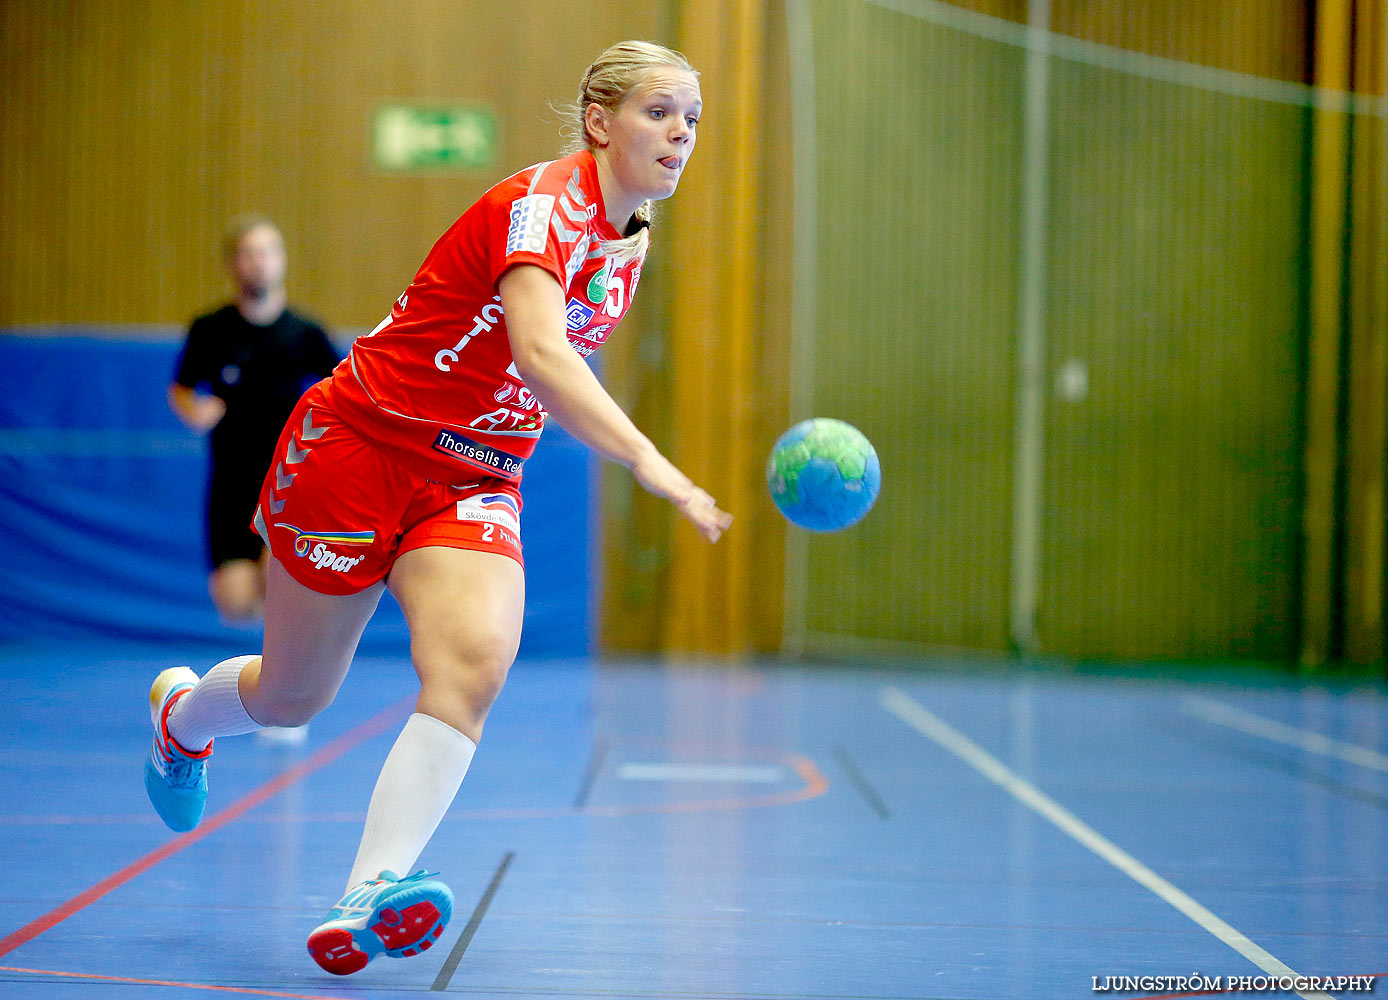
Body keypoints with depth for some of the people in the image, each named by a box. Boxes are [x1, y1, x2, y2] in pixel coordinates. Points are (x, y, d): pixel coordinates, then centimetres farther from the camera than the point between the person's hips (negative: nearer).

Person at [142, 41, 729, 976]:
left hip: (473, 481, 6)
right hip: (359, 444, -6)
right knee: (293, 693, 9)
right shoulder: (546, 201, -21)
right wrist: (648, 459, -51)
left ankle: (365, 905, -30)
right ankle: (182, 709, 45)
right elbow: (538, 351, -40)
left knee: (473, 665, -23)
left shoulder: (630, 239, 6)